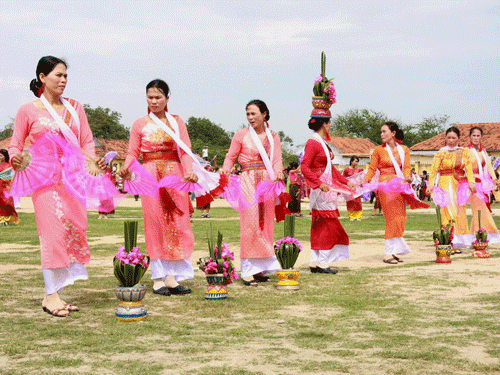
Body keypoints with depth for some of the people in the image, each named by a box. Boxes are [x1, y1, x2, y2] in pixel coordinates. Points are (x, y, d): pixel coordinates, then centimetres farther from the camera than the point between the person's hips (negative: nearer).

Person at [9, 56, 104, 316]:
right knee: (53, 230, -12)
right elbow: (15, 145, 4)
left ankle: (54, 292, 7)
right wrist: (15, 158, -18)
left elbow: (87, 141, 12)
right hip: (45, 177, -4)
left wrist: (92, 160, -8)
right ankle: (51, 296, -7)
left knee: (74, 229, -1)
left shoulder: (74, 107, 15)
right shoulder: (28, 111, 4)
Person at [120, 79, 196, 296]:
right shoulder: (139, 124, 8)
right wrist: (126, 168, -17)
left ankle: (172, 277, 3)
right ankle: (158, 278, 2)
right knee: (155, 223, -3)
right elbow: (133, 152, 3)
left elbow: (185, 150, 5)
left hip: (175, 174, 2)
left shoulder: (177, 122, 12)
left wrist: (190, 171, -12)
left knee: (177, 224, -2)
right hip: (151, 176, -2)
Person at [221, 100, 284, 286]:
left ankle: (260, 268, 9)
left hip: (267, 182, 4)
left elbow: (277, 159, 4)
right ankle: (248, 271, -10)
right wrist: (225, 170, -16)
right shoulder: (241, 135, 5)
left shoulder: (273, 136, 13)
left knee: (265, 223, 3)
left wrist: (278, 172, -17)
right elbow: (231, 156, 4)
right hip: (248, 181, -4)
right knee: (250, 223, -11)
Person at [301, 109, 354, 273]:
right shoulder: (312, 142, -13)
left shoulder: (323, 142, 15)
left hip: (327, 189, 9)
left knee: (320, 226, 10)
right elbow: (304, 167, -20)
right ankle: (321, 262, 0)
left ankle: (315, 262, 14)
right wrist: (319, 183, -27)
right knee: (327, 225, -6)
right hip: (320, 191, -9)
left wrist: (346, 182, 18)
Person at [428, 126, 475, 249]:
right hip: (445, 184, -3)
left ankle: (457, 242, 9)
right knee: (449, 211, -11)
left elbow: (468, 167, 0)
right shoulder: (441, 153, 2)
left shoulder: (464, 151, 10)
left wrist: (471, 181, -16)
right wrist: (431, 184, -21)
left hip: (459, 184, 3)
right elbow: (434, 169, -7)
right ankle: (449, 243, -14)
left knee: (460, 211, 2)